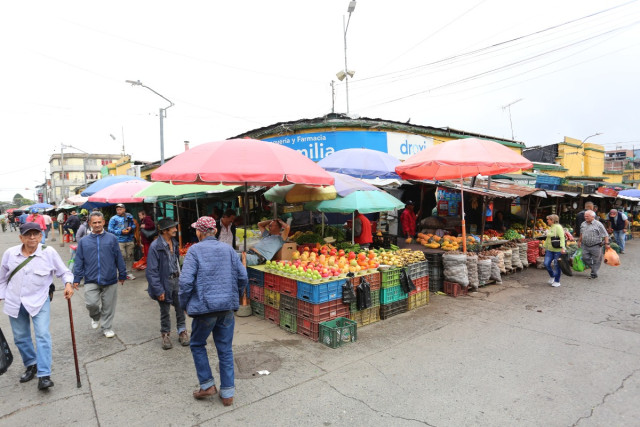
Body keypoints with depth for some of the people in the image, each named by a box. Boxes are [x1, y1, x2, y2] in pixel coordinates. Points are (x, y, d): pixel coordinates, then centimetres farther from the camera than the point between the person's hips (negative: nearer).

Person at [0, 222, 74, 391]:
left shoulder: (49, 253, -11)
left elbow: (64, 272, -2)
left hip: (39, 301, -3)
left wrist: (68, 283, -20)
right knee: (20, 337, 14)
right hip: (14, 303, 4)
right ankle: (31, 365, 35)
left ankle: (44, 375, -7)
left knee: (43, 335, -11)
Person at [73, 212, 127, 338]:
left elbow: (119, 258, 5)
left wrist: (122, 275, 7)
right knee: (91, 303, -10)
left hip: (110, 280, 0)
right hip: (91, 280, 0)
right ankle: (95, 317, 24)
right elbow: (79, 261, 7)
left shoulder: (111, 238, 1)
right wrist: (77, 279, 4)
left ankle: (106, 327, 28)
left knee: (108, 306, 7)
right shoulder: (84, 241, 4)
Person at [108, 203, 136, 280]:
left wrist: (131, 228, -6)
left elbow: (134, 225, 17)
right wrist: (121, 231, -16)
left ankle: (128, 272, 20)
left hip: (130, 240, 4)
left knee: (130, 256, 8)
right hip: (120, 241, -4)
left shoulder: (129, 216, 8)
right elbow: (110, 229, -7)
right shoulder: (113, 218, -4)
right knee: (122, 257, -6)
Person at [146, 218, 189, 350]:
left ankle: (182, 332, 26)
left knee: (180, 307, 10)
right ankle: (165, 334, 29)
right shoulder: (155, 246, -18)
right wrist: (159, 290, -17)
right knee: (165, 311, 11)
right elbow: (152, 271, -17)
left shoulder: (174, 243, 3)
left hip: (176, 280, 5)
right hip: (164, 282, -5)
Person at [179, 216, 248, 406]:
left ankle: (207, 385, 24)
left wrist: (184, 304, 1)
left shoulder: (195, 250, -7)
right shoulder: (228, 249, 4)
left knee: (197, 345, 21)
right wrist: (235, 298, 18)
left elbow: (186, 281, -15)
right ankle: (227, 393, 21)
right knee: (225, 350, 13)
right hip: (228, 308, 4)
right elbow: (243, 277, 4)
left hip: (205, 307, -3)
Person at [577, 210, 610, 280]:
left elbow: (605, 235, -7)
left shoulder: (598, 224, -8)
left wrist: (606, 243, -12)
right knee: (585, 258, -1)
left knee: (595, 261, 3)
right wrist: (579, 241, 25)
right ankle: (593, 268, 24)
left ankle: (594, 274, 12)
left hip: (595, 246, -5)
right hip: (585, 246, 5)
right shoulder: (583, 224, 9)